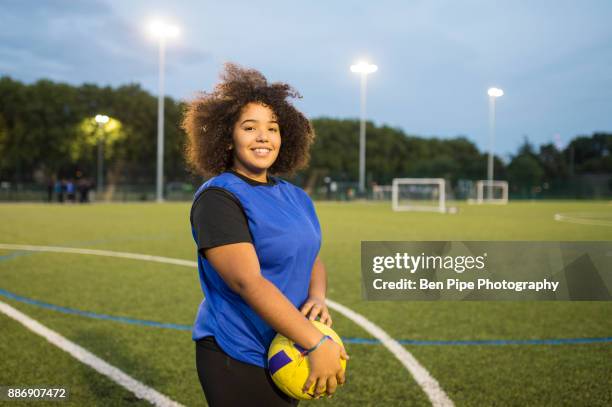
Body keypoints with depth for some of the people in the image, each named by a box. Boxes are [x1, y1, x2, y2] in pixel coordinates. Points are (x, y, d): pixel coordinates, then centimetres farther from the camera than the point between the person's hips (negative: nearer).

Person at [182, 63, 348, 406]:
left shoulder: (296, 198, 7)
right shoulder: (218, 198, -16)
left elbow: (312, 260, 12)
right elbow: (247, 281, -25)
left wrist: (317, 297, -11)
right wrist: (316, 343, -27)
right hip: (238, 359, -7)